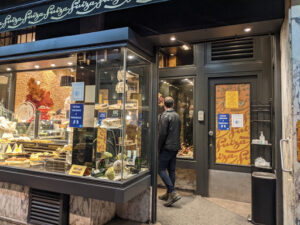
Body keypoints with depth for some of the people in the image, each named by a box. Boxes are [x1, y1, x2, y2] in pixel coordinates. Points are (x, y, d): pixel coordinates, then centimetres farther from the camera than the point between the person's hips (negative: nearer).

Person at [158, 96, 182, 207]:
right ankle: (169, 194, 21)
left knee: (161, 169, -2)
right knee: (171, 170, 12)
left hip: (167, 148, -8)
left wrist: (159, 147, -9)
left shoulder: (165, 115, -13)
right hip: (175, 147, 8)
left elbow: (162, 133, -18)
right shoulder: (177, 115, 11)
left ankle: (173, 193, -8)